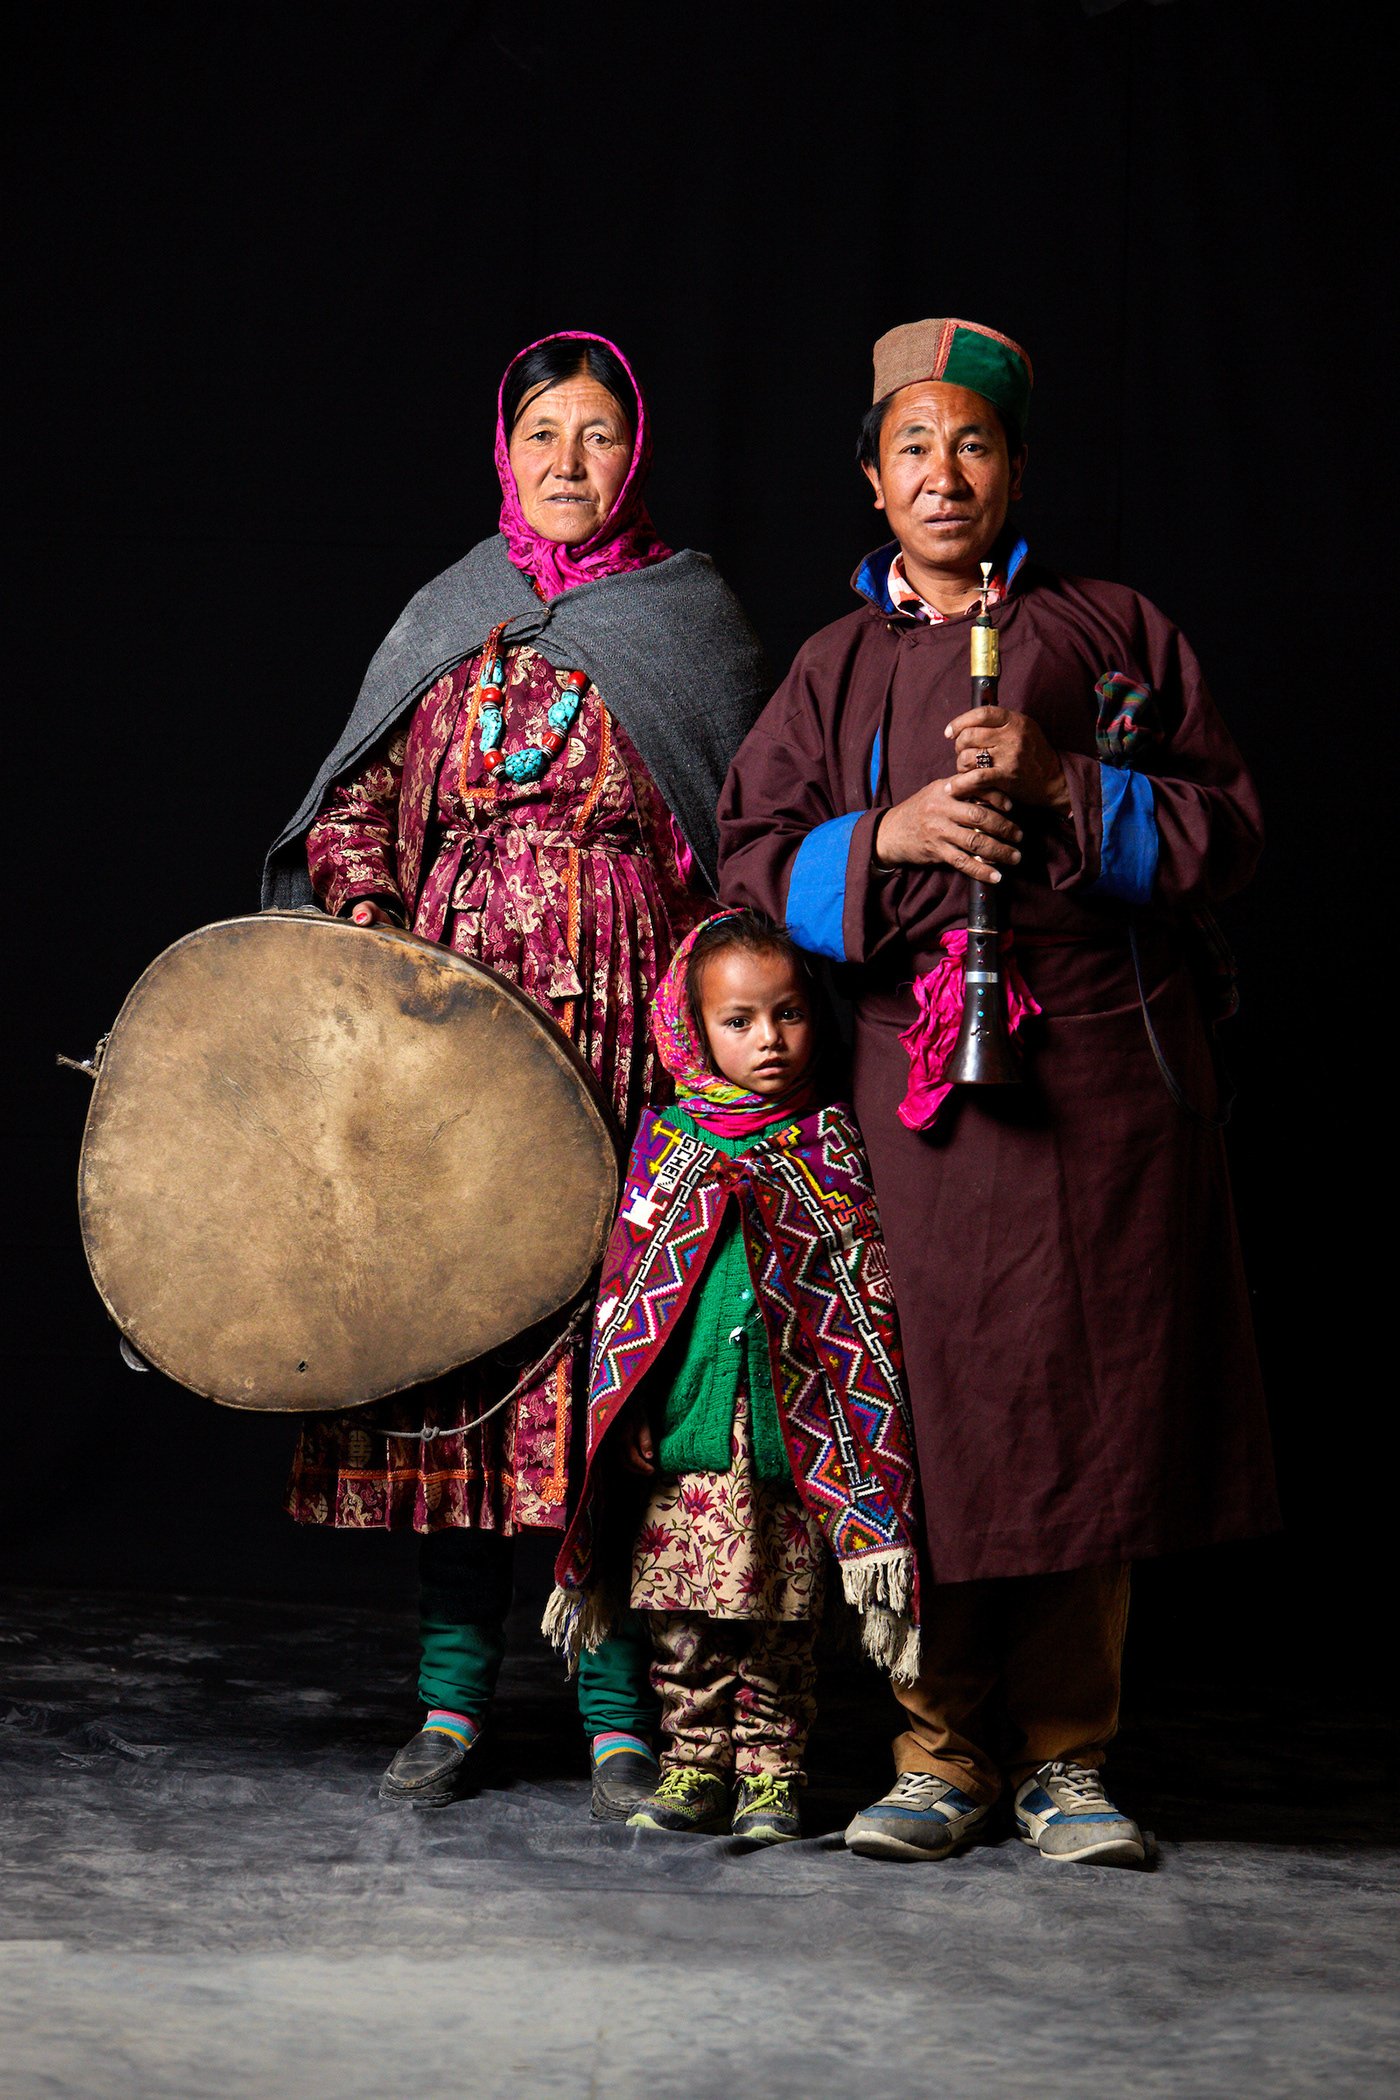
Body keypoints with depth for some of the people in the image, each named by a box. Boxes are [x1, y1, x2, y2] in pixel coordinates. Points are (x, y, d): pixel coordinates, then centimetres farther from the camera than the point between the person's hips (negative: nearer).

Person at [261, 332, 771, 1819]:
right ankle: (455, 1692, 5)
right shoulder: (448, 622, 16)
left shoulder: (689, 617, 10)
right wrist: (369, 929, -2)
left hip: (631, 1017, -2)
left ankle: (619, 1701, 0)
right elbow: (355, 804, 16)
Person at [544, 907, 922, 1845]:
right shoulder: (666, 1144, 5)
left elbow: (868, 1296, 4)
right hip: (686, 1429, 1)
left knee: (782, 1616, 4)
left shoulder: (831, 1149, 4)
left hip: (796, 1440, -1)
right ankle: (695, 1764, 17)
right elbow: (626, 1293, 9)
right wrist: (626, 1412, 4)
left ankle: (772, 1772, 15)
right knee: (683, 1616, 5)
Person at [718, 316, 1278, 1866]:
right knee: (931, 1420, -2)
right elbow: (751, 869, 7)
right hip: (914, 1091, 1)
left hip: (1104, 1082, -1)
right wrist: (889, 836, -10)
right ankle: (942, 1753, 9)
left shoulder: (1117, 635, 10)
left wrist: (1064, 783, -10)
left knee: (1088, 1406, 0)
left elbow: (1225, 833, 4)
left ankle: (1064, 1755, 11)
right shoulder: (836, 671, 14)